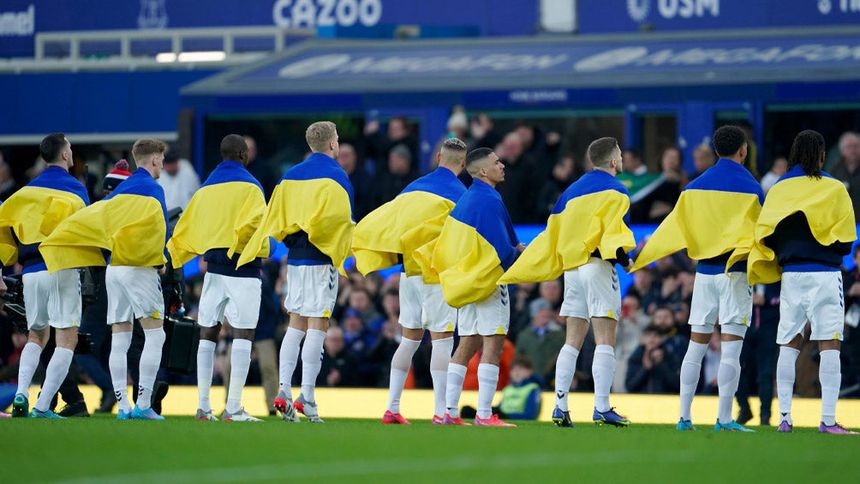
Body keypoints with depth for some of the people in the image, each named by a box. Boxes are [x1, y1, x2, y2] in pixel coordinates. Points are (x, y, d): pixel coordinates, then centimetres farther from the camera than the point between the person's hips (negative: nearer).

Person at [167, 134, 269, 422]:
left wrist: (173, 258, 20)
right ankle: (233, 408, -13)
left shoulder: (205, 189, 12)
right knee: (243, 335, -5)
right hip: (243, 269, -6)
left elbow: (186, 228, 11)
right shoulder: (249, 186, -4)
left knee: (208, 334, 10)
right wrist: (259, 251, -6)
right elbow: (252, 224, -19)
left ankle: (203, 406, 8)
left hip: (213, 269, 6)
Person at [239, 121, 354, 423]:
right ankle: (307, 396, -10)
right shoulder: (337, 176, -7)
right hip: (323, 260, -6)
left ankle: (283, 390, 1)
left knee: (296, 324, 12)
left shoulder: (291, 176, 11)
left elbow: (275, 218, 7)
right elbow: (343, 220, -14)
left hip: (295, 259, 6)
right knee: (317, 325, -5)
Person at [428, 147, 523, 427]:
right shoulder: (490, 201, -15)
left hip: (466, 283, 9)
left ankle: (450, 411, 8)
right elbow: (502, 251, -19)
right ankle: (484, 414, -11)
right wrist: (519, 253, 2)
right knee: (492, 344, -7)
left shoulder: (465, 200, 13)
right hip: (488, 281, -9)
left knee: (467, 346, 11)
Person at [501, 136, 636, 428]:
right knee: (605, 341, -7)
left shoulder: (571, 192, 18)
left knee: (572, 341, 9)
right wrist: (620, 253, -31)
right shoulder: (615, 190, -1)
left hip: (571, 269, 7)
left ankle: (560, 407, 3)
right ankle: (602, 408, -14)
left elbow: (551, 237, 17)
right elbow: (614, 228, -17)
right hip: (598, 266, -7)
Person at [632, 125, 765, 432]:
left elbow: (675, 227, 7)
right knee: (730, 349, -4)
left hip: (704, 271, 5)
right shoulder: (750, 188, -6)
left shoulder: (696, 186, 7)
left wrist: (642, 259, 12)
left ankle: (684, 417, 8)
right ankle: (724, 418, -7)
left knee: (696, 346, 9)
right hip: (735, 272, -5)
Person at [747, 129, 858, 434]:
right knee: (829, 346, -4)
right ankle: (828, 420, -11)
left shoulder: (778, 190, 6)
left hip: (791, 275, 4)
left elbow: (765, 235, 2)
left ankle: (784, 417, 5)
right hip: (825, 274, -4)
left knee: (789, 345, 9)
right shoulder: (834, 189, -4)